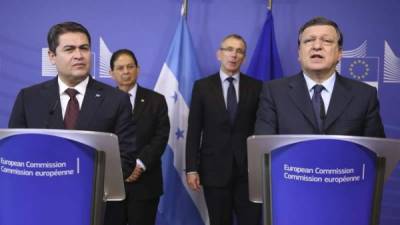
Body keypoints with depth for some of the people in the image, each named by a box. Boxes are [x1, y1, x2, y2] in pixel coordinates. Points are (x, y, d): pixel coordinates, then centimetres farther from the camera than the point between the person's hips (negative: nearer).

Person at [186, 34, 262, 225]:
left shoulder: (256, 87, 4)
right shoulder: (202, 86, 3)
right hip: (214, 169, 0)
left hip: (249, 169, 1)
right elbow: (194, 131, 1)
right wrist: (191, 168, -5)